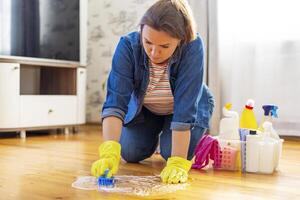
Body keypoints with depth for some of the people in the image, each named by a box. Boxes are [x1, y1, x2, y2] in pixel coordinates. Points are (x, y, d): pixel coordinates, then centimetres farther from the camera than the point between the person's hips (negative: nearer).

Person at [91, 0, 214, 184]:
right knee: (130, 154, -4)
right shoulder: (128, 45, -33)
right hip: (145, 108, 2)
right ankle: (154, 134, 28)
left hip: (187, 106, -2)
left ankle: (182, 137, 17)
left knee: (171, 152, -18)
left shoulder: (193, 47, -37)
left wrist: (178, 163, -43)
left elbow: (185, 109, -39)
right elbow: (115, 101, -40)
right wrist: (109, 152, -54)